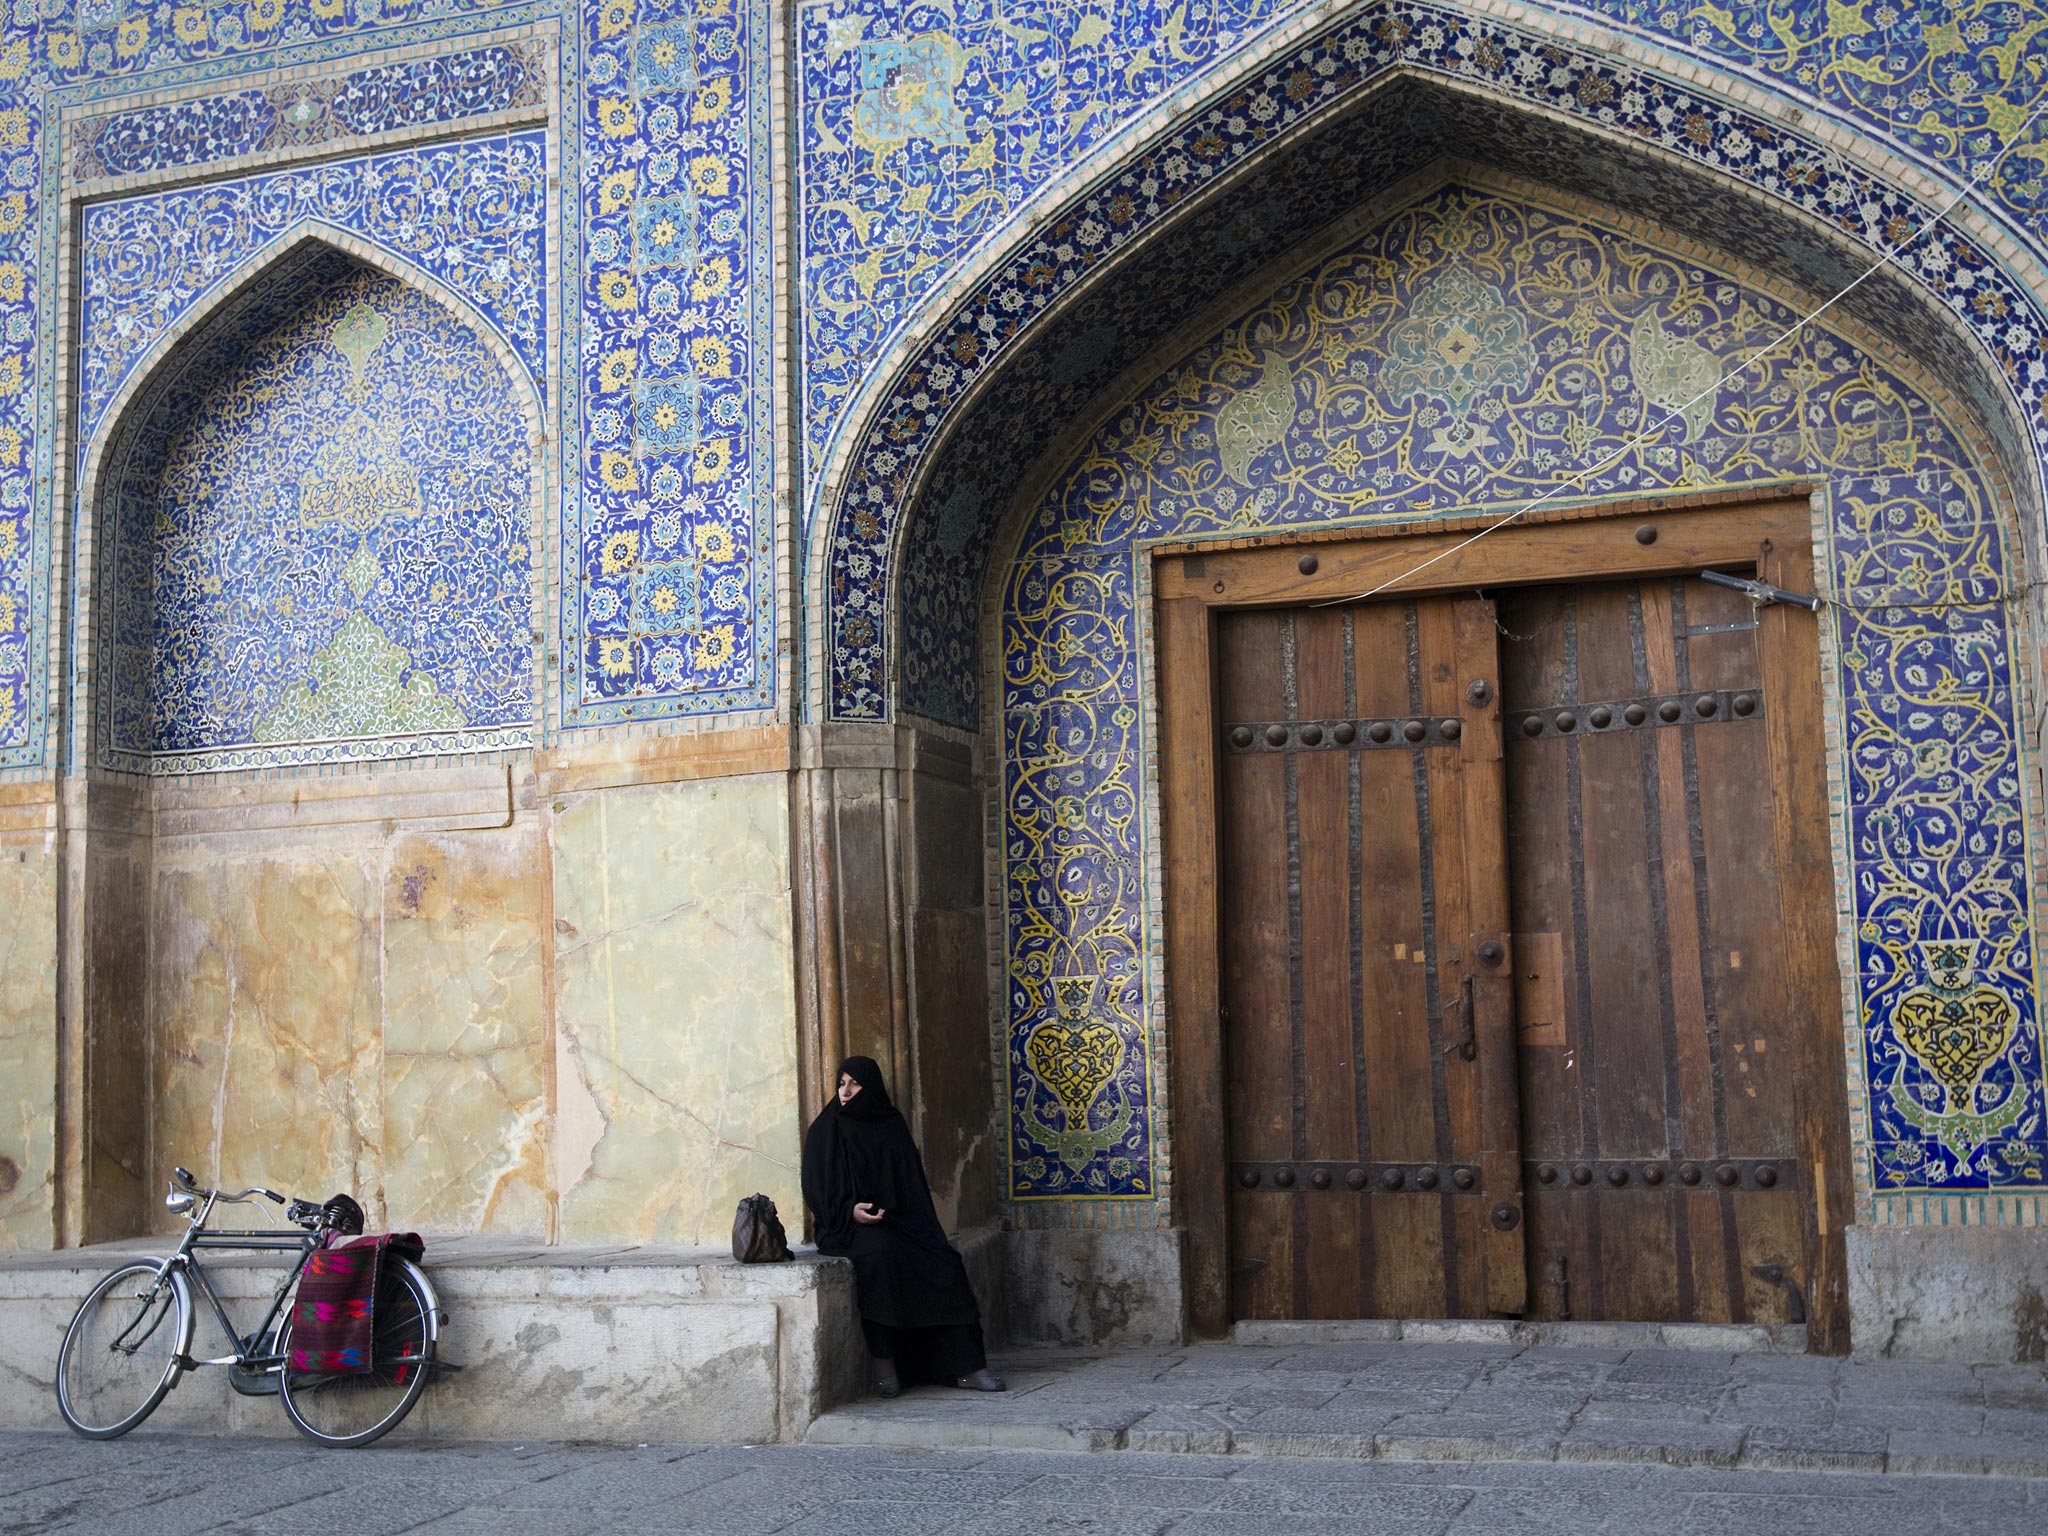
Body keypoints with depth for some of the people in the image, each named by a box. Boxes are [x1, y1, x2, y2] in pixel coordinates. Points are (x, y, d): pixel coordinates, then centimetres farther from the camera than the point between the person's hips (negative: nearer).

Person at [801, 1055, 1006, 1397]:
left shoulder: (892, 1126, 13)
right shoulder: (825, 1131, 5)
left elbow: (912, 1186, 14)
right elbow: (816, 1190, -1)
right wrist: (850, 1211, -18)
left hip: (897, 1224, 3)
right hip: (847, 1228, -3)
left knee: (944, 1263, -23)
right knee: (879, 1253, -37)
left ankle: (965, 1367, -24)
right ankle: (883, 1363, -32)